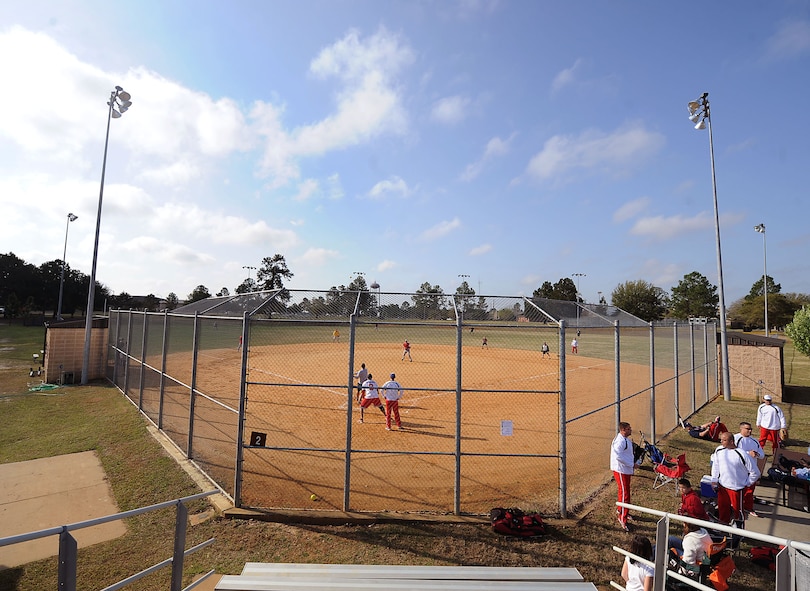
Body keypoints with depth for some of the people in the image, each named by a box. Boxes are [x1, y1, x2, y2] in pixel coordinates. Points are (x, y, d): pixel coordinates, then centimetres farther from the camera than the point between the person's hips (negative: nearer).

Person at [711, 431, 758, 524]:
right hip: (722, 486, 4)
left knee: (738, 509, 12)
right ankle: (722, 525, 34)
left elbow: (754, 472, -10)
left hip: (737, 488, -4)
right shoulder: (719, 450, -7)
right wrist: (714, 480, 6)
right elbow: (715, 465, 8)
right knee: (722, 507, 16)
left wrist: (746, 484, -4)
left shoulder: (742, 455, -22)